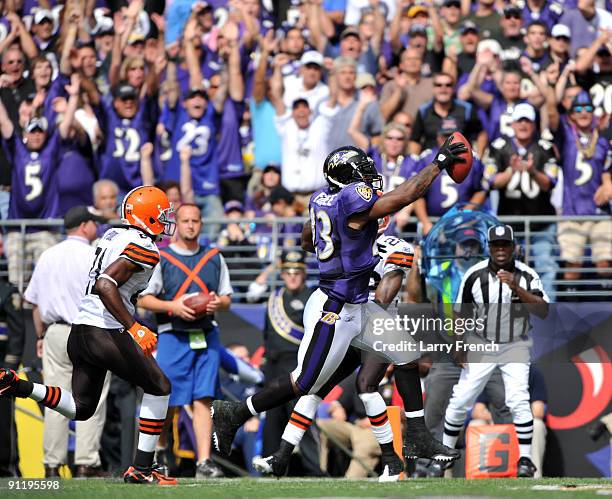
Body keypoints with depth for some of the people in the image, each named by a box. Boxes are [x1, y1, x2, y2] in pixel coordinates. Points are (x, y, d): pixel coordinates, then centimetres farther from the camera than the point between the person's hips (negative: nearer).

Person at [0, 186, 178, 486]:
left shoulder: (113, 236, 15)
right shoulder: (143, 248, -12)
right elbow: (105, 286, -24)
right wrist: (134, 328, -25)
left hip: (79, 332, 8)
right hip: (104, 334, -8)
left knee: (80, 409, 16)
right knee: (158, 387, 8)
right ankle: (141, 469, 6)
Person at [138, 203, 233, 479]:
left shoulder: (214, 258, 13)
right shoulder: (160, 258, 2)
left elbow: (227, 298, 16)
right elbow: (143, 299, 0)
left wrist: (217, 302, -7)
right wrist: (173, 306, -15)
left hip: (206, 336, 2)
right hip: (173, 336, -2)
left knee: (203, 399, -6)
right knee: (166, 401, -2)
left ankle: (204, 461, -10)